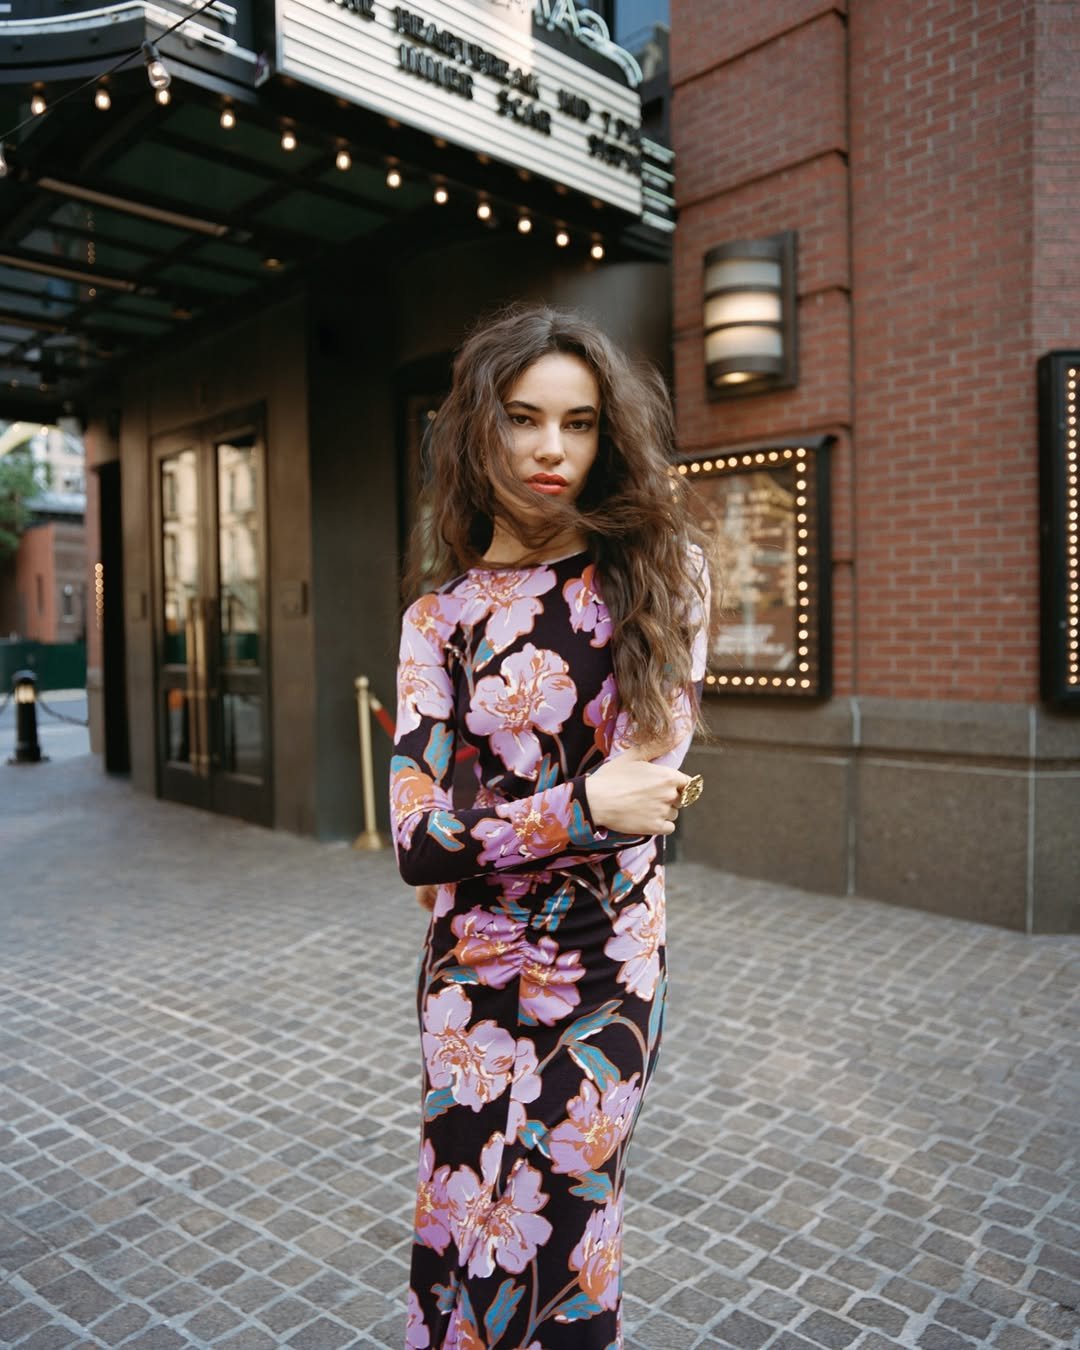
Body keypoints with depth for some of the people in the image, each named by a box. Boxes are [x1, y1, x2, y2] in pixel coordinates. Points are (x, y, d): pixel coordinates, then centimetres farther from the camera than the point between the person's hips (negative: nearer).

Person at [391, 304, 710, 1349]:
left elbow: (646, 780, -9)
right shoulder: (439, 618, -1)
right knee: (467, 1257, 9)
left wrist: (480, 842, -5)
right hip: (470, 975, 1)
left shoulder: (661, 576, -3)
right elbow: (416, 840, -10)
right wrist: (584, 809, -18)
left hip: (609, 969, -1)